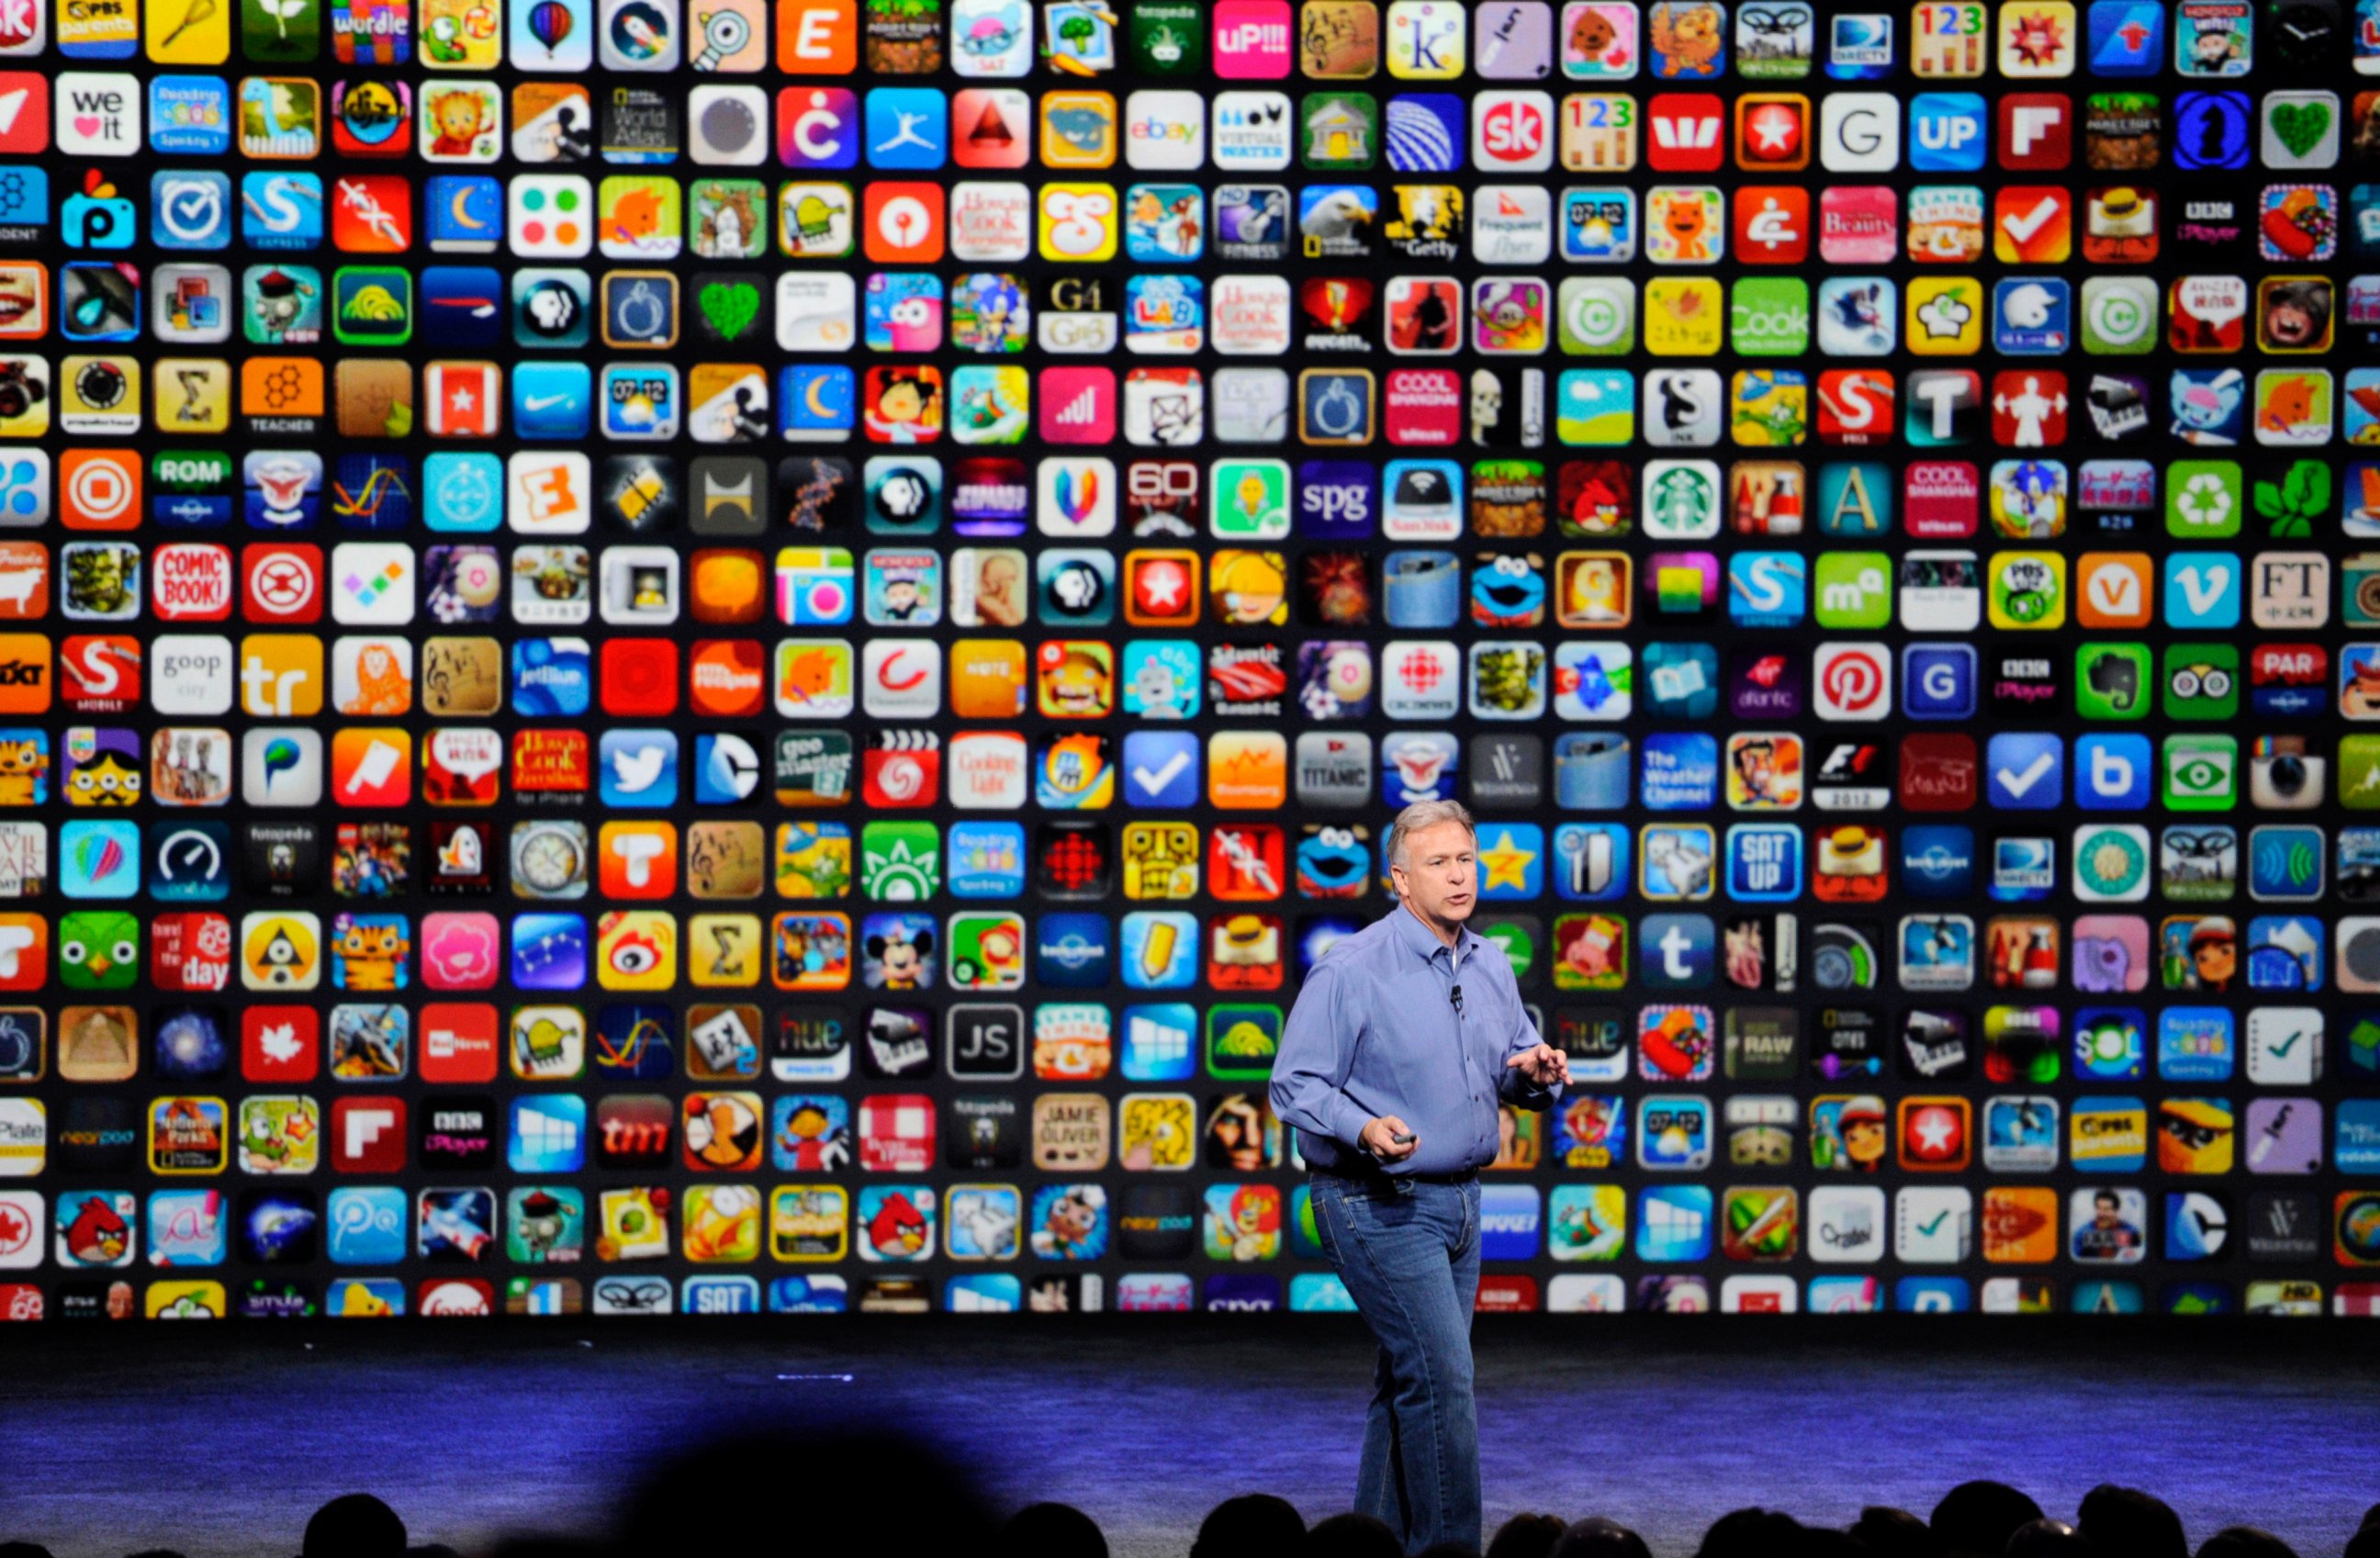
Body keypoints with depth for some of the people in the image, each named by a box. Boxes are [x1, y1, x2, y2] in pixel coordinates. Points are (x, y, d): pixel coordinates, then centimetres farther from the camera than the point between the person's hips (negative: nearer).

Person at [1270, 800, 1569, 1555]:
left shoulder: (1491, 967, 8)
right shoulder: (1351, 971, -14)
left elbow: (1516, 1066, 19)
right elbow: (1295, 1086, -14)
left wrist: (1534, 1072, -5)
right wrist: (1363, 1130, -31)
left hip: (1457, 1201, 8)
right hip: (1380, 1207, -8)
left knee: (1410, 1383, 14)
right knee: (1443, 1378, -12)